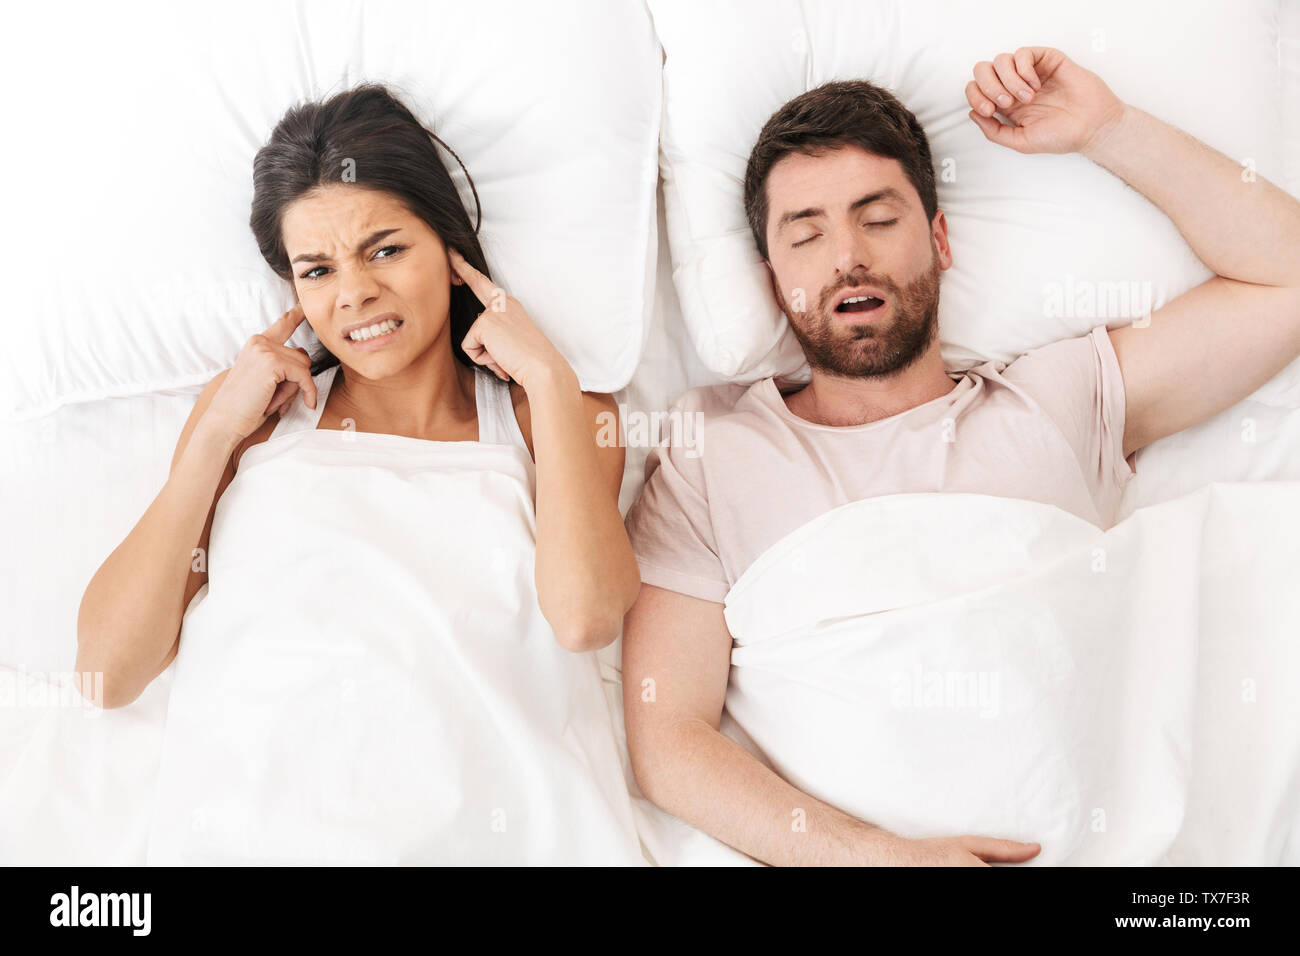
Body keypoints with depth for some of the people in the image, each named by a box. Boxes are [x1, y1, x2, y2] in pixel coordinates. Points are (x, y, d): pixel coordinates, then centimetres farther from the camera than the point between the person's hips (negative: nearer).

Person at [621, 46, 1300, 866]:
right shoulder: (709, 458, 6)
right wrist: (879, 853, -15)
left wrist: (1105, 129, 10)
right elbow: (666, 739, -2)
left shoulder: (1056, 402, 12)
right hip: (838, 851, -1)